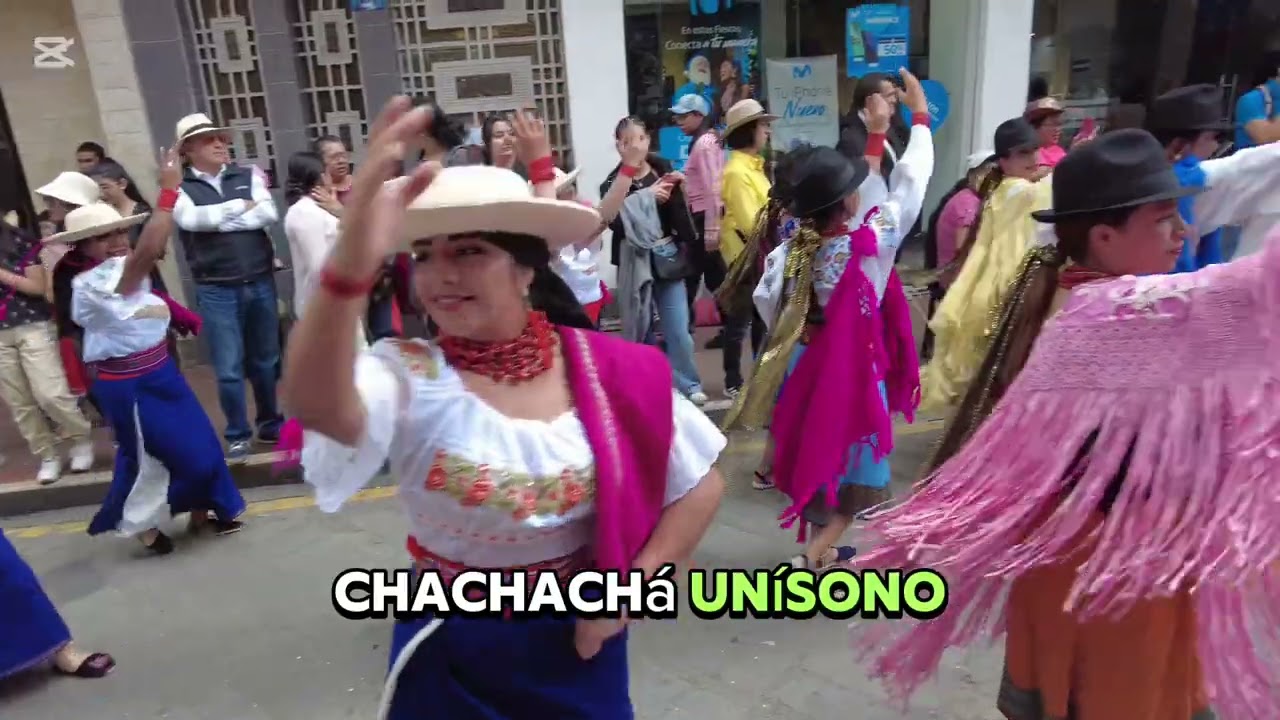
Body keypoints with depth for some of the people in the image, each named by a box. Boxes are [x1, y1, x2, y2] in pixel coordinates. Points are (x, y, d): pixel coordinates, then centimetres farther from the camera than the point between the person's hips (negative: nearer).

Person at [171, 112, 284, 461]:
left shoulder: (249, 176, 7)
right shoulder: (180, 189, 2)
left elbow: (268, 213, -8)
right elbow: (193, 219, -17)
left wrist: (219, 220, -10)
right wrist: (241, 206, -7)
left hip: (260, 283, 2)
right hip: (216, 290, -2)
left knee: (266, 360, 14)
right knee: (229, 368, 1)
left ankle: (270, 423, 32)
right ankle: (238, 435, 18)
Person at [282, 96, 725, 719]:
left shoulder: (611, 369, -13)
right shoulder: (408, 374, -17)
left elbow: (702, 484, -4)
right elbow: (314, 406, -40)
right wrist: (350, 265, -56)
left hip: (580, 643, 1)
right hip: (451, 654, 0)